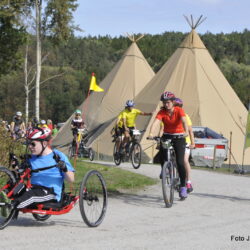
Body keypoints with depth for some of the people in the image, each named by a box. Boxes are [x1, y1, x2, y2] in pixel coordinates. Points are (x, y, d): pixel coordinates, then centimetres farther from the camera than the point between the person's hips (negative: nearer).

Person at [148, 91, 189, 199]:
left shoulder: (179, 110, -14)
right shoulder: (162, 112, -10)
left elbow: (184, 121, -31)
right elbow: (156, 122, -25)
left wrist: (186, 132, -51)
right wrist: (151, 133, -44)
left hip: (179, 137, -2)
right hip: (166, 136, 2)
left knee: (180, 162, -12)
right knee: (161, 151, -28)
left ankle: (183, 186, -1)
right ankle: (164, 169, 5)